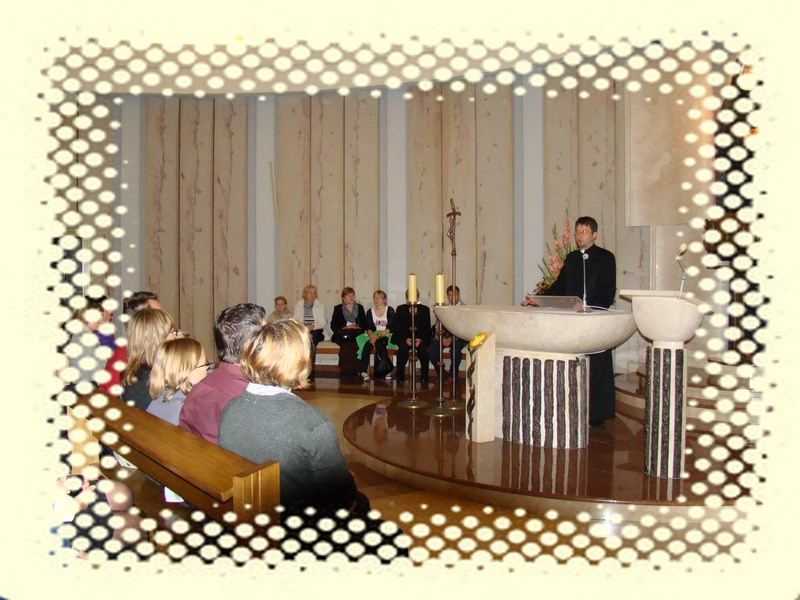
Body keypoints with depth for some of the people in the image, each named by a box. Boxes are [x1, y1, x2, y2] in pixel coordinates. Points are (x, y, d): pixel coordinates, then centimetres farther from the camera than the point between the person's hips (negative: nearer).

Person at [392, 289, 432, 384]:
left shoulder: (425, 309, 8)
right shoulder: (400, 309, 7)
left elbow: (427, 328, 3)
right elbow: (397, 328, 1)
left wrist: (420, 339, -15)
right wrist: (406, 339, -16)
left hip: (421, 339, 0)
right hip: (404, 338, 0)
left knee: (423, 348, -31)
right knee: (403, 347, -32)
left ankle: (424, 376, -20)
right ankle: (400, 376, -25)